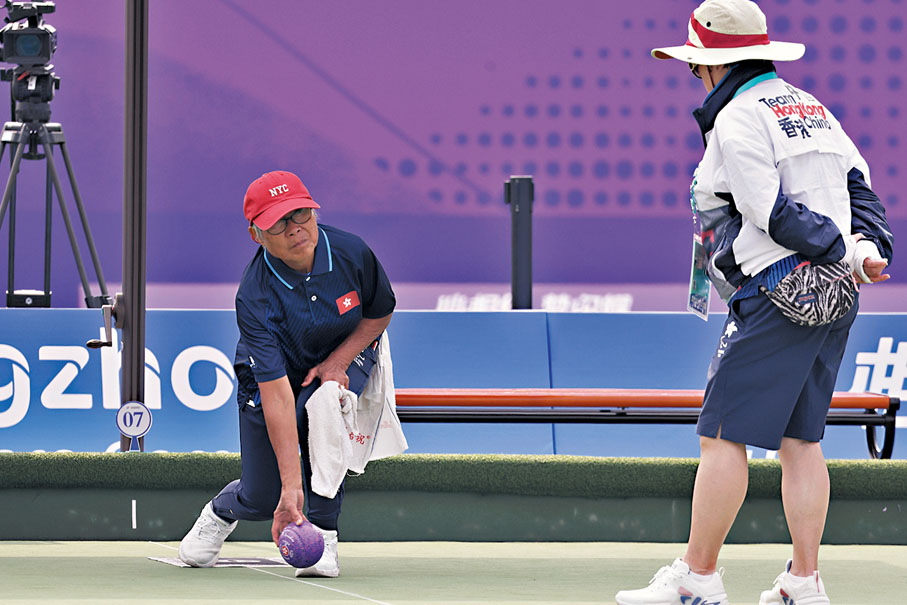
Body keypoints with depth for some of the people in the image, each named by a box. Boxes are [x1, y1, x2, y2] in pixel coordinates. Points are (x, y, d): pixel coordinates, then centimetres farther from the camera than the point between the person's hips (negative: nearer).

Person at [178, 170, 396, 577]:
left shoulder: (351, 253, -25)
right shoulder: (255, 297, -33)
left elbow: (380, 314, -2)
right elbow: (277, 394, -38)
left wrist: (337, 362, -19)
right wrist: (291, 488, -42)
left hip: (346, 357, 1)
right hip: (274, 372, -1)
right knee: (263, 499, -1)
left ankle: (324, 534, -17)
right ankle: (223, 511, 38)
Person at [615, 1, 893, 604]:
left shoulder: (736, 120, -8)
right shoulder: (813, 108, 18)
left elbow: (774, 213, -17)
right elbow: (858, 185, 12)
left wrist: (845, 254, -13)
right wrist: (870, 248, -2)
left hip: (777, 296, -9)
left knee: (723, 437, -5)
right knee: (801, 439, 11)